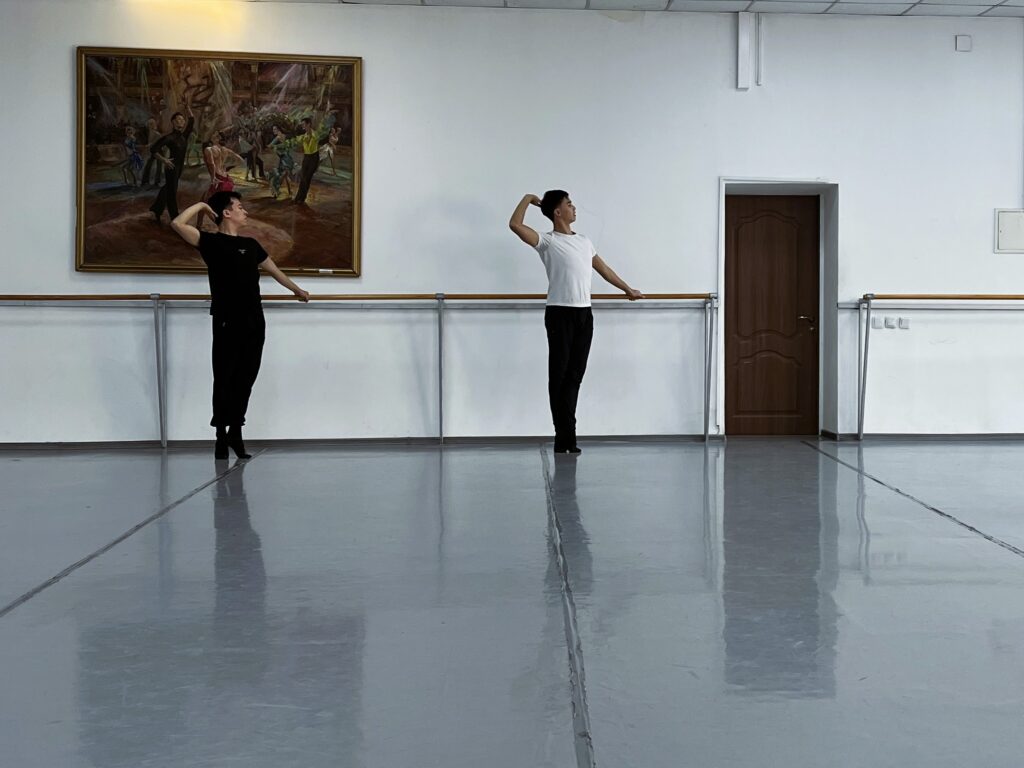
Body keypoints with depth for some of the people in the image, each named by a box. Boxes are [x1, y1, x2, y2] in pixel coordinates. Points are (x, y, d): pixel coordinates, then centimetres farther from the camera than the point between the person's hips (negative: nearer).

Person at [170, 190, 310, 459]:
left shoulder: (251, 245, 15)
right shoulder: (212, 242, -2)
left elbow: (273, 269, 28)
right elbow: (178, 223, -15)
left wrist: (297, 290, 37)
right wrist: (202, 205, -3)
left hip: (254, 322, 5)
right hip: (227, 323, -5)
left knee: (245, 379, 8)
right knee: (224, 379, 0)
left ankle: (235, 432, 19)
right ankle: (221, 435, 10)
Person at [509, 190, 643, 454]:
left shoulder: (584, 241, 17)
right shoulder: (547, 241, -3)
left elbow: (603, 268, 29)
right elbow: (515, 224, -16)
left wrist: (627, 289, 36)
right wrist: (528, 199, -2)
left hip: (584, 313, 6)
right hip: (560, 313, -6)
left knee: (574, 375, 5)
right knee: (559, 374, -3)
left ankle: (566, 435, 9)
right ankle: (565, 435, 1)